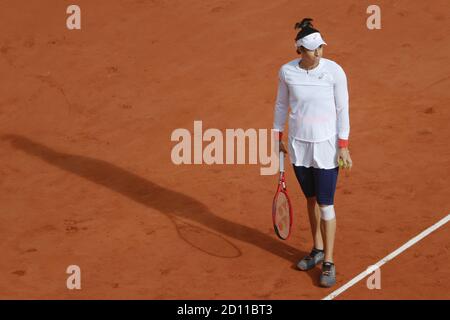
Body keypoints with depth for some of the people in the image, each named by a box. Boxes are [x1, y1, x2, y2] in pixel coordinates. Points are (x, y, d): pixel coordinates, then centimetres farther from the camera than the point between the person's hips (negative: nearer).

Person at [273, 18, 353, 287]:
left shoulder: (334, 71, -15)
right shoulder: (287, 72, -7)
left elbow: (343, 109, -8)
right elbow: (282, 104, 8)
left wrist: (344, 147, -10)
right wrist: (278, 136, 12)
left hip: (327, 146, -3)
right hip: (299, 144, 3)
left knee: (326, 204, -1)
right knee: (311, 199, 17)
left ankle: (328, 263, 10)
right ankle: (318, 250, 35)